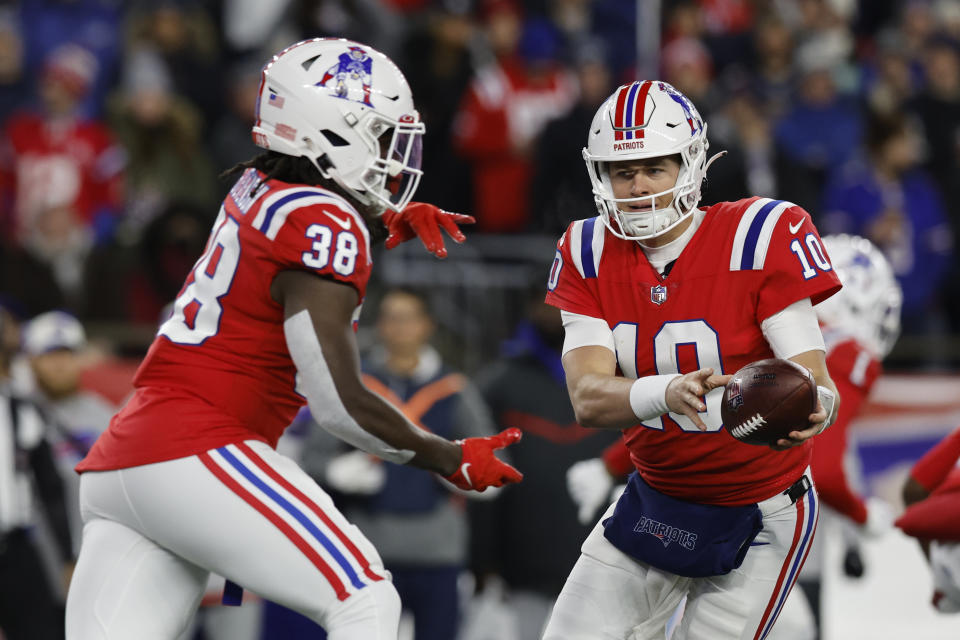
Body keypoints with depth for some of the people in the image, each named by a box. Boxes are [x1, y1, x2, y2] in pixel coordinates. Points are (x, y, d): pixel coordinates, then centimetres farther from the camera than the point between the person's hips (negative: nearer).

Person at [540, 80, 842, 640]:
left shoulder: (759, 238, -19)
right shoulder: (591, 255, -6)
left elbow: (814, 377, -24)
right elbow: (588, 399, -20)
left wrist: (812, 408, -49)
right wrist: (666, 393, -42)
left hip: (760, 519, -4)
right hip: (655, 504, 4)